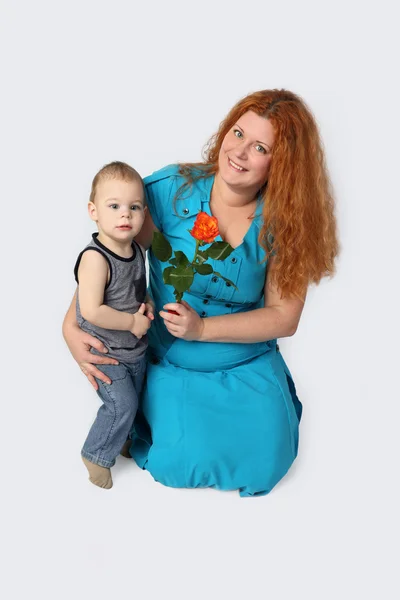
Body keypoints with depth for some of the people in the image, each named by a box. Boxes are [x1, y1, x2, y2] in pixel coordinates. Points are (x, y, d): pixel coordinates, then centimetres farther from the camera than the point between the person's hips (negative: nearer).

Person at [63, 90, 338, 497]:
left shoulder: (283, 222, -14)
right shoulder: (172, 189, -17)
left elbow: (284, 317, -12)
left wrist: (202, 328, -23)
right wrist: (72, 326, -24)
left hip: (248, 368, 1)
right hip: (171, 366, -1)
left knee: (264, 466, -7)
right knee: (183, 466, -13)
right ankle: (152, 407, 20)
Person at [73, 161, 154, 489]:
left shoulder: (135, 250, -3)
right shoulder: (95, 258, -28)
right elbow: (92, 311, -33)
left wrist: (146, 303, -4)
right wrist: (133, 322, -23)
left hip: (136, 348, 8)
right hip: (105, 351, -8)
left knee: (133, 399, 21)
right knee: (122, 403, -8)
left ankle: (121, 439, 46)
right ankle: (97, 455, 15)